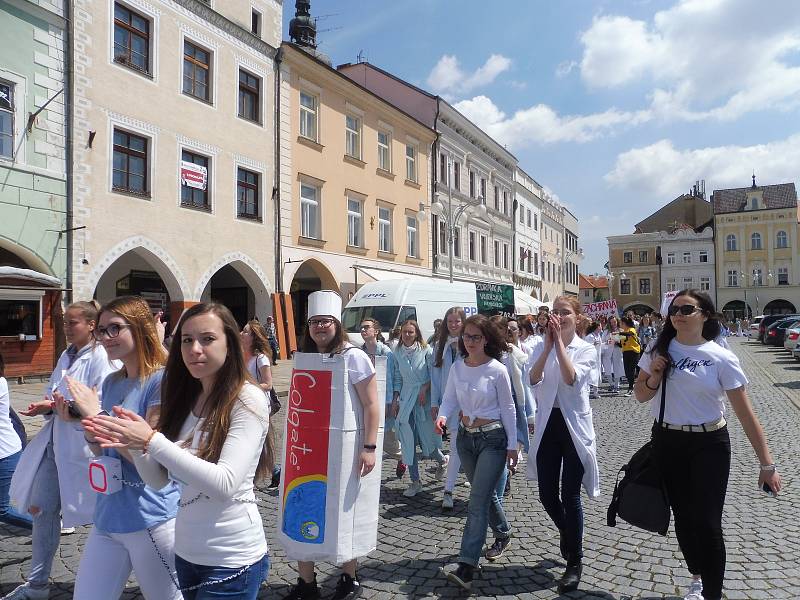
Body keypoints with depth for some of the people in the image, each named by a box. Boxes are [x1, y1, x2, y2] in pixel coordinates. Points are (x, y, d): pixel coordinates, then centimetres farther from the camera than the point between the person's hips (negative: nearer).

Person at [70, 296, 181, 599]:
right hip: (107, 516, 7)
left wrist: (96, 414, -18)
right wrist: (84, 422, -5)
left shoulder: (162, 380, -16)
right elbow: (103, 451, 14)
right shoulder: (111, 382, 6)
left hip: (152, 518, -7)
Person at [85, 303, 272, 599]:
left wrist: (152, 440, -26)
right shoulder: (186, 398, 2)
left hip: (231, 560, -6)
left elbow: (224, 484, -25)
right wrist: (133, 445, -15)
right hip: (186, 551, 6)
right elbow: (159, 480, 4)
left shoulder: (248, 400, -18)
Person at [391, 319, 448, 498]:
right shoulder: (397, 353, 6)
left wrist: (425, 389, -16)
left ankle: (442, 460, 36)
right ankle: (415, 482, 13)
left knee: (426, 439, 1)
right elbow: (397, 378, 11)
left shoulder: (425, 350, -5)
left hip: (424, 399, -3)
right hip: (405, 400, 4)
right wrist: (395, 399, 6)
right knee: (407, 442, 2)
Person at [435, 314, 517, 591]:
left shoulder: (497, 370, -13)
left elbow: (508, 409, -8)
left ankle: (466, 568, -9)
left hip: (492, 438, -5)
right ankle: (503, 532, 47)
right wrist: (442, 416, -22)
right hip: (465, 437, 5)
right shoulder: (457, 367, -1)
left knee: (478, 501, -10)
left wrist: (512, 445, -7)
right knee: (485, 493, 21)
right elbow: (449, 399, 1)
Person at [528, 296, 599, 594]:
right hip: (548, 425, 3)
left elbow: (571, 378, -23)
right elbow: (534, 379, -14)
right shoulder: (541, 347, 3)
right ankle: (566, 531, 43)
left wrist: (559, 341, -22)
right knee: (547, 495, 10)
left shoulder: (586, 349, -4)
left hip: (574, 426, -3)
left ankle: (575, 561, 19)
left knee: (570, 496, 1)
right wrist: (548, 344, -20)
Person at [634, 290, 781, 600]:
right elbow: (640, 396, 8)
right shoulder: (659, 350, -1)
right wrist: (653, 378, -13)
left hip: (709, 445, -3)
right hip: (667, 442, 3)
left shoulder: (722, 358, -10)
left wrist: (767, 463, -8)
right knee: (683, 516, 16)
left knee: (707, 523, -4)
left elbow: (746, 414, -8)